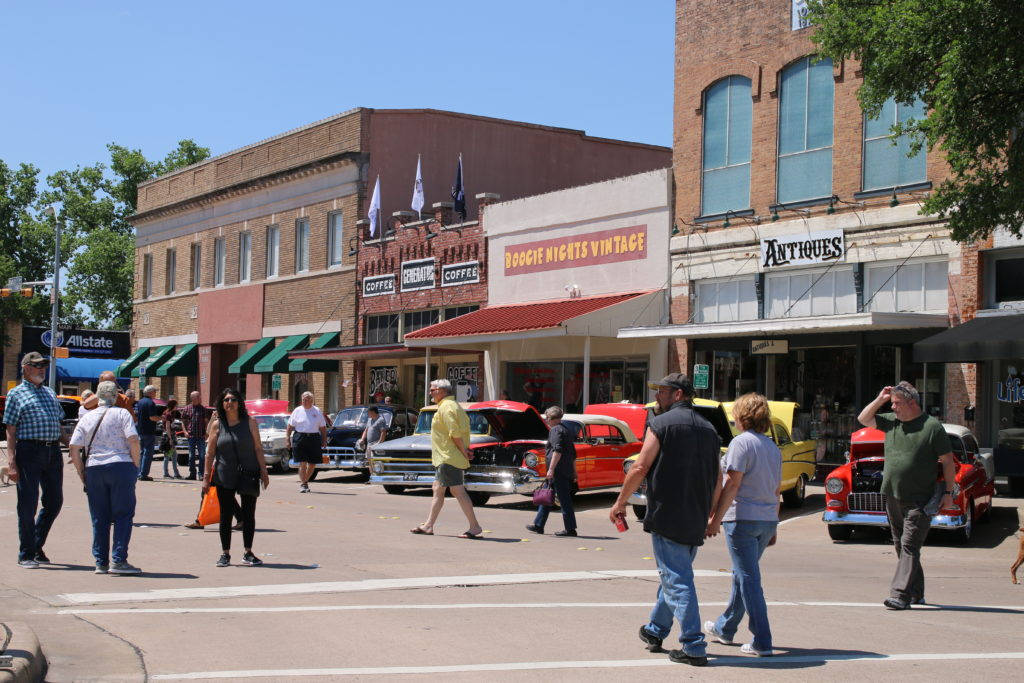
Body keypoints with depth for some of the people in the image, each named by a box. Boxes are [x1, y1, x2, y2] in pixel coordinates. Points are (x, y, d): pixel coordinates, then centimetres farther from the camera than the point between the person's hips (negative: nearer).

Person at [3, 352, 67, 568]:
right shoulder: (16, 394, 2)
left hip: (53, 452, 6)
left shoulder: (50, 393, 20)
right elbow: (11, 430, -2)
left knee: (54, 502, 8)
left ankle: (37, 546, 25)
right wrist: (12, 460, -10)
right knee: (28, 504, -1)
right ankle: (26, 554, 8)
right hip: (29, 451, -6)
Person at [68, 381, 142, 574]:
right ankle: (119, 560, -6)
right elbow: (133, 440, -11)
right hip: (121, 466, -3)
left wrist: (83, 476, 11)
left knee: (99, 519, 9)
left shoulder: (86, 418, 12)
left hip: (93, 469, 4)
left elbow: (74, 449, 6)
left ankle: (101, 562, 10)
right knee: (123, 515, 1)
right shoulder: (122, 414, 2)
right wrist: (136, 467, -2)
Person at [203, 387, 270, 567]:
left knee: (249, 515, 4)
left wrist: (263, 472, -2)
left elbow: (258, 448, 2)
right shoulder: (217, 425, 2)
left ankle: (248, 554, 15)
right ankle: (225, 554, 15)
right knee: (225, 515, 4)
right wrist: (206, 476, 1)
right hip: (224, 476, 0)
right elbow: (210, 452, 4)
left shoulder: (249, 422, 1)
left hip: (248, 474, 0)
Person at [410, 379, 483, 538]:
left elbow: (455, 433, -22)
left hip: (448, 458, -11)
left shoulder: (446, 407, -15)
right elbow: (465, 426, 16)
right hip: (444, 458, 11)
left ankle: (474, 526, -8)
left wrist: (464, 452, -16)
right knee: (438, 490, 13)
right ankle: (428, 525, 17)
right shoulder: (454, 406, 18)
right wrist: (465, 449, 7)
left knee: (458, 491, -9)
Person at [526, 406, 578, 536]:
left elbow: (558, 451, -22)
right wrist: (574, 472, 27)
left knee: (564, 501, -6)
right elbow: (573, 453, 23)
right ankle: (538, 525, 20)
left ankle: (570, 529, -3)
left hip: (558, 472, -10)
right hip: (567, 471, 10)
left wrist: (551, 469, -24)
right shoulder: (567, 430, 20)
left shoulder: (556, 430, -10)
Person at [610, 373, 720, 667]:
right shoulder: (708, 428, 13)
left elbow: (640, 468, -12)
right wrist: (710, 516, 23)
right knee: (675, 575, 20)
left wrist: (620, 502, 0)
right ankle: (655, 631, 34)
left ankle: (694, 647, -7)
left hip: (667, 516, -7)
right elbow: (717, 479, 14)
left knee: (677, 581, -4)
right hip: (696, 521, 7)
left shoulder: (661, 424, -8)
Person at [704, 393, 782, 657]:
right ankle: (724, 628, 34)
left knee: (749, 578, -4)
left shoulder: (741, 442, -11)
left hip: (742, 518, -8)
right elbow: (777, 489, 16)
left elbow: (732, 484, -17)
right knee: (743, 574, 20)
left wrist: (715, 518, -14)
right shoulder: (773, 447, 12)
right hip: (767, 520, 8)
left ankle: (762, 642, -6)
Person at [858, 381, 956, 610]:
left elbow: (948, 461, -3)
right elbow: (863, 419, 17)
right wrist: (880, 399, 5)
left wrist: (948, 492, -6)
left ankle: (900, 595, -15)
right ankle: (916, 594, 22)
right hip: (892, 497, 7)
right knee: (901, 547, 11)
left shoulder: (932, 426, -7)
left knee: (909, 546, -11)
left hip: (919, 501, -7)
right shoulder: (891, 421, 10)